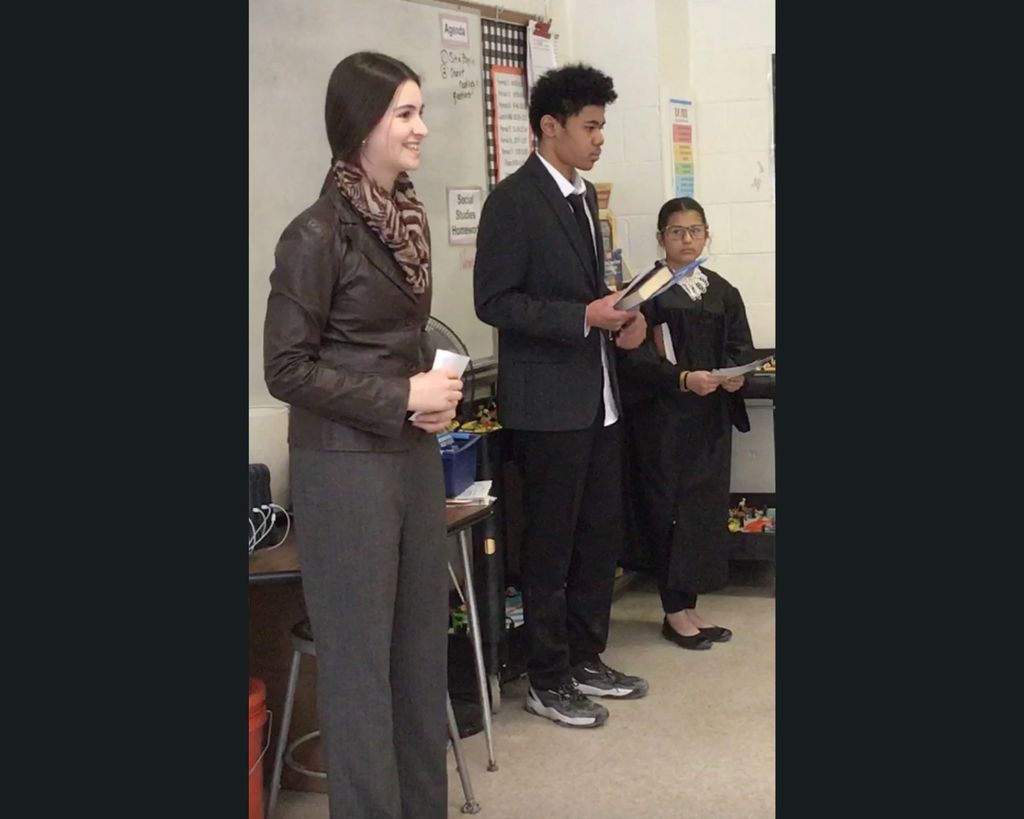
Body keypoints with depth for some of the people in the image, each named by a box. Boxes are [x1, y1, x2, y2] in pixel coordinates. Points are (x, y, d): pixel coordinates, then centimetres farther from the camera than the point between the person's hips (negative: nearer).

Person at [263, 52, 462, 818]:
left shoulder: (408, 217, 8)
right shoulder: (318, 233, -15)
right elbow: (287, 368, -14)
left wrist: (436, 392, 0)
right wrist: (400, 399, -17)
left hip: (415, 457, 8)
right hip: (344, 465, -8)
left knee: (424, 646, 15)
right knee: (360, 656, 5)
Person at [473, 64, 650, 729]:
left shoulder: (585, 195, 14)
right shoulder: (514, 200, -12)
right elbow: (494, 301, -15)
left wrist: (618, 314, 3)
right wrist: (584, 316, -20)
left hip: (600, 397, 8)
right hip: (548, 404, -8)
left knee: (602, 536, 14)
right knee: (551, 545, 2)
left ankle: (586, 659, 29)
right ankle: (547, 681, 16)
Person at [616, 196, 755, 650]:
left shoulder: (723, 293, 10)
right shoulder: (648, 290, -4)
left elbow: (741, 348, 9)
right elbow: (633, 357, -10)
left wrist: (735, 375, -13)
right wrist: (683, 379, -22)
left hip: (710, 417, 5)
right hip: (662, 418, -5)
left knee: (705, 507, 7)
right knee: (669, 507, -1)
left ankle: (686, 606, 18)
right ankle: (675, 613, 10)